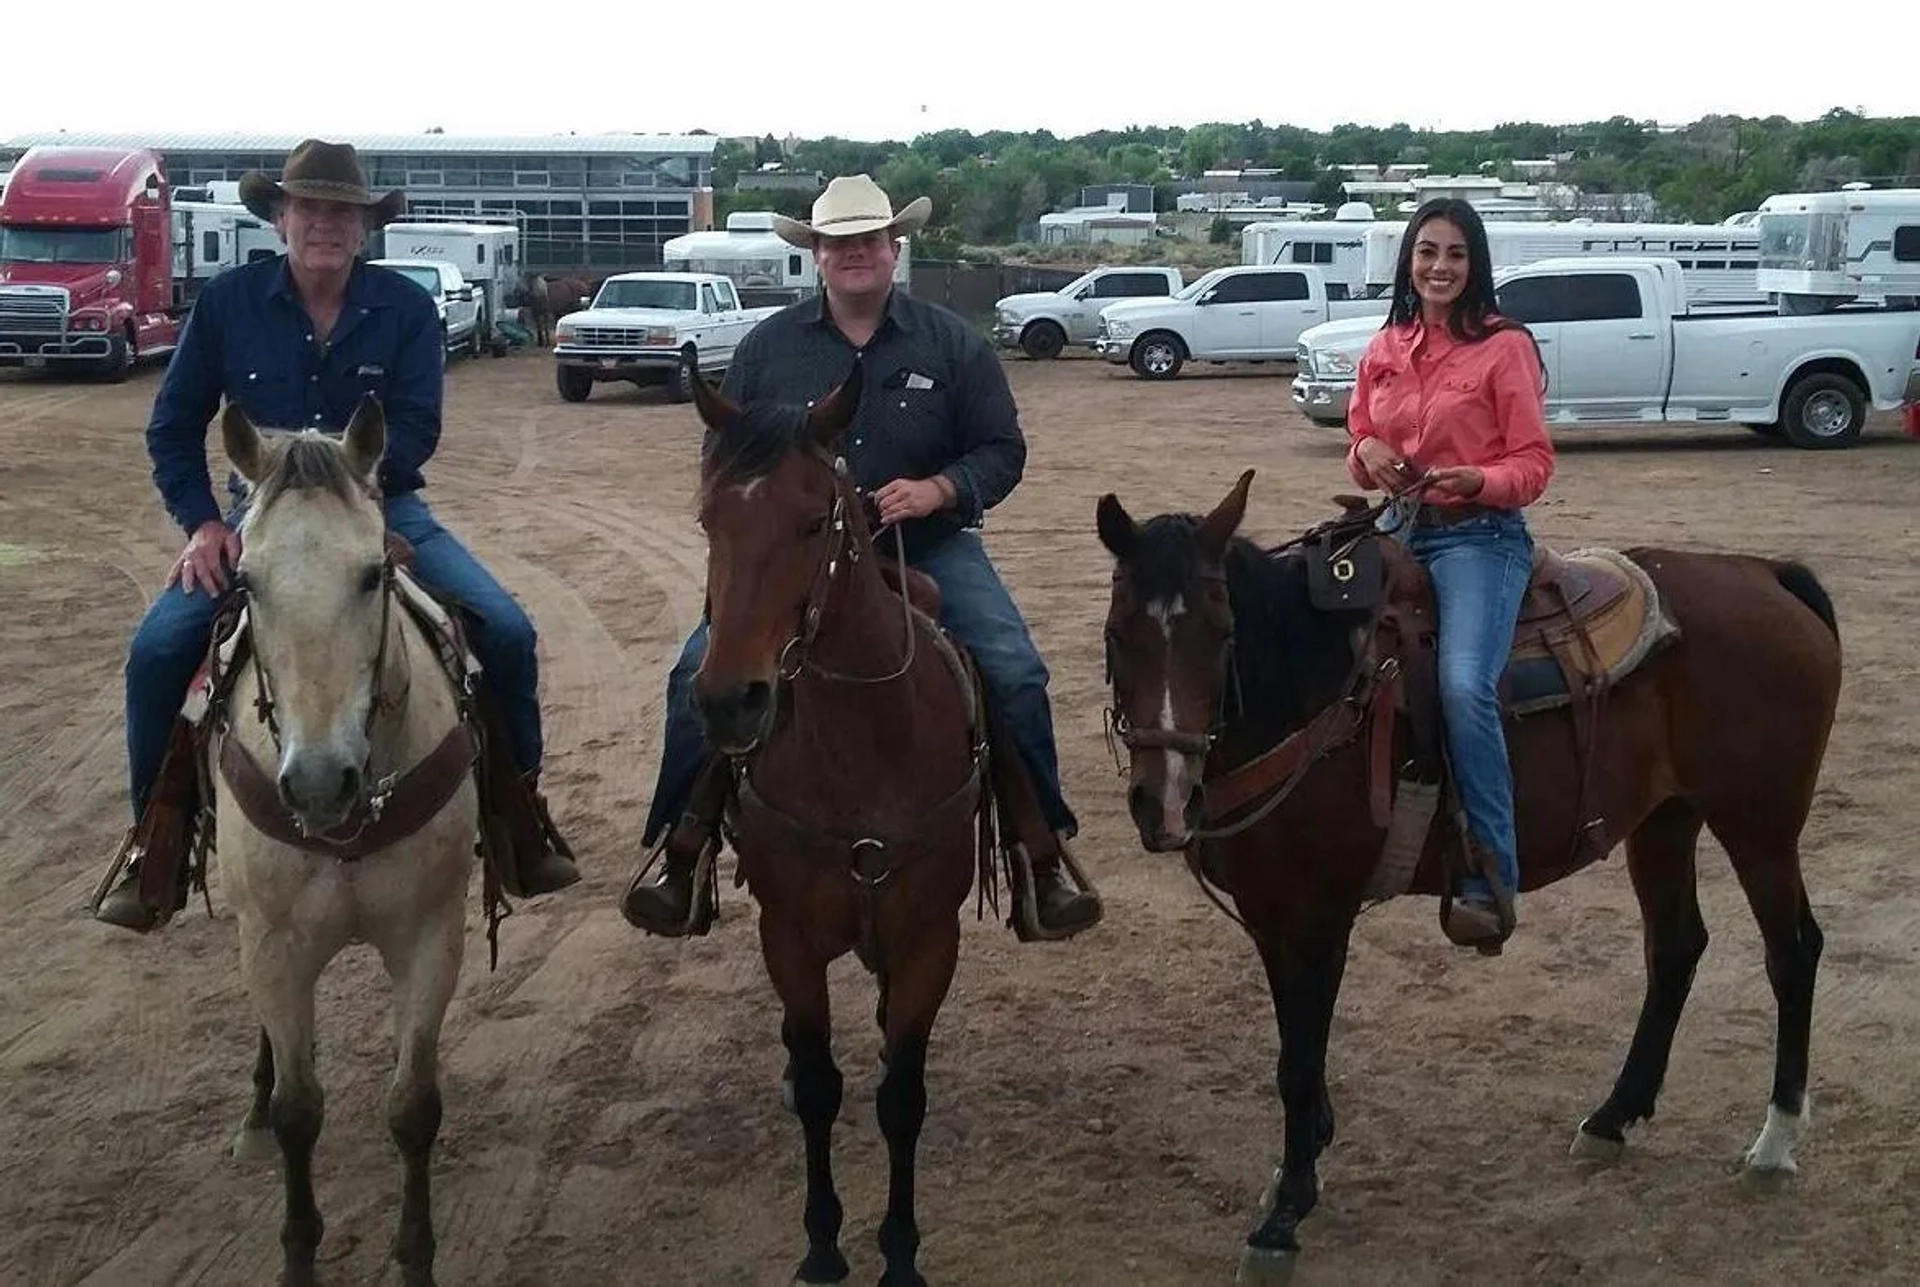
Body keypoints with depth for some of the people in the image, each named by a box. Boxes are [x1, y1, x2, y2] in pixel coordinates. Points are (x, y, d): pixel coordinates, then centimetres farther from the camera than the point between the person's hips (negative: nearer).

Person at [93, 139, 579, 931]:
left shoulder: (407, 309, -6)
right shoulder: (228, 302, -3)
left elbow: (415, 431, -13)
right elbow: (174, 426, 3)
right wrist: (202, 523, -10)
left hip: (384, 510, 0)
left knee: (508, 633, -16)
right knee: (156, 651, -18)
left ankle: (520, 806, 6)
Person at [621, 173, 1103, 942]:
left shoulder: (951, 344, 0)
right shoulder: (769, 346, 4)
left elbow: (1003, 450, 0)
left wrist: (939, 489, -20)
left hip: (929, 547, -1)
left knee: (1015, 672, -18)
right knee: (700, 672, -16)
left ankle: (1043, 860, -3)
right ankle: (681, 857, -1)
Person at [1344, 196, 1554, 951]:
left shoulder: (1505, 346, -6)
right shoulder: (1384, 350, 10)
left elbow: (1533, 464, -7)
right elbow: (1359, 446, 18)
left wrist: (1477, 479, -27)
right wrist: (1367, 453, -6)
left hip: (1480, 535, -7)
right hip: (1398, 526, 7)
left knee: (1464, 686, -27)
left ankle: (1493, 880, -20)